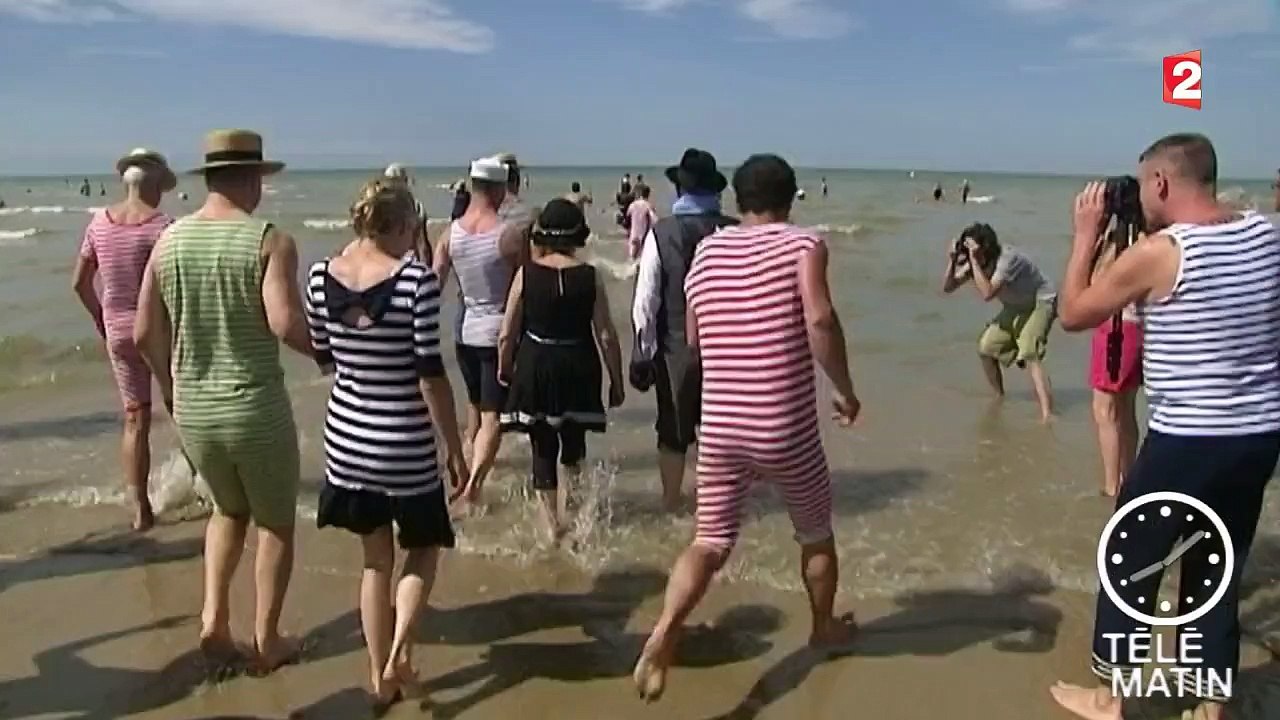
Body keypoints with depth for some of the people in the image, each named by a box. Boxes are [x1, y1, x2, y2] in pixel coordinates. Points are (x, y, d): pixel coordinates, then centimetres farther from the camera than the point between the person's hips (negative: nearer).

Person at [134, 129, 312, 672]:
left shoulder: (169, 240, 1)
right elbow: (285, 323, -27)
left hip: (191, 409, 5)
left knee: (228, 509, 29)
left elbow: (144, 333, 4)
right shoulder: (270, 241, -15)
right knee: (275, 523, 16)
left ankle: (214, 615, 18)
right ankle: (267, 640, 24)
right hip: (256, 409, -5)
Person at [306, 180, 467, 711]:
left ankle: (380, 679, 26)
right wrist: (455, 447, -6)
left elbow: (322, 360, 10)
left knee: (376, 558, 20)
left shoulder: (321, 275, -1)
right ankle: (400, 649, 2)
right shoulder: (416, 277, -16)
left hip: (346, 438, 5)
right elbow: (431, 374, -15)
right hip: (406, 446, -4)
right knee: (425, 546, 21)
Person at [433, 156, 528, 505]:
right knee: (493, 415, -2)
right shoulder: (511, 235, -15)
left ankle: (470, 470, 36)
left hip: (465, 330, 6)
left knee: (476, 404, 23)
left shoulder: (451, 233, -2)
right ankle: (474, 481, -16)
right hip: (499, 332, -5)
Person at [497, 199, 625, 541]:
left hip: (535, 368, 0)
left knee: (543, 449, 12)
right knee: (574, 442, 25)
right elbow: (606, 336, -7)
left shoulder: (525, 274, -8)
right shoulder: (590, 277, -8)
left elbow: (507, 335, -4)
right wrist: (616, 380, 4)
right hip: (578, 368, 0)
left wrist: (504, 368, 15)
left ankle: (553, 523, 17)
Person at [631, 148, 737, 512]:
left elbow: (646, 300, -10)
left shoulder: (661, 232, -11)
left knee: (673, 431, 14)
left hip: (675, 347, -1)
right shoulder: (734, 232, -9)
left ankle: (671, 504, 26)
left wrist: (644, 351, -1)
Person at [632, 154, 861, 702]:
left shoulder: (707, 252, 8)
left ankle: (663, 634, -11)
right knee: (816, 533, 22)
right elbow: (820, 318, -23)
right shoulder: (802, 244, -6)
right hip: (786, 431, -3)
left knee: (710, 542, 11)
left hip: (719, 428, 3)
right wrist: (845, 389, -11)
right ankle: (825, 628, 41)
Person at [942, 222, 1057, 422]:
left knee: (1030, 355, -26)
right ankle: (999, 397, 26)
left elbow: (987, 294, -41)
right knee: (985, 347, 6)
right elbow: (948, 287, -9)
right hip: (1015, 307, 8)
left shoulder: (1008, 258, -31)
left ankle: (1047, 415, -32)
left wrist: (973, 261, -41)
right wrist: (952, 262, -24)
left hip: (1040, 303, -8)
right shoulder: (976, 262, -8)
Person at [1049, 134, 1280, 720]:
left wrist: (1086, 234, 2)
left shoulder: (1157, 252, -16)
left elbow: (1072, 314, -4)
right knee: (1219, 573, 18)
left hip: (1187, 441, -6)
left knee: (1130, 564, 11)